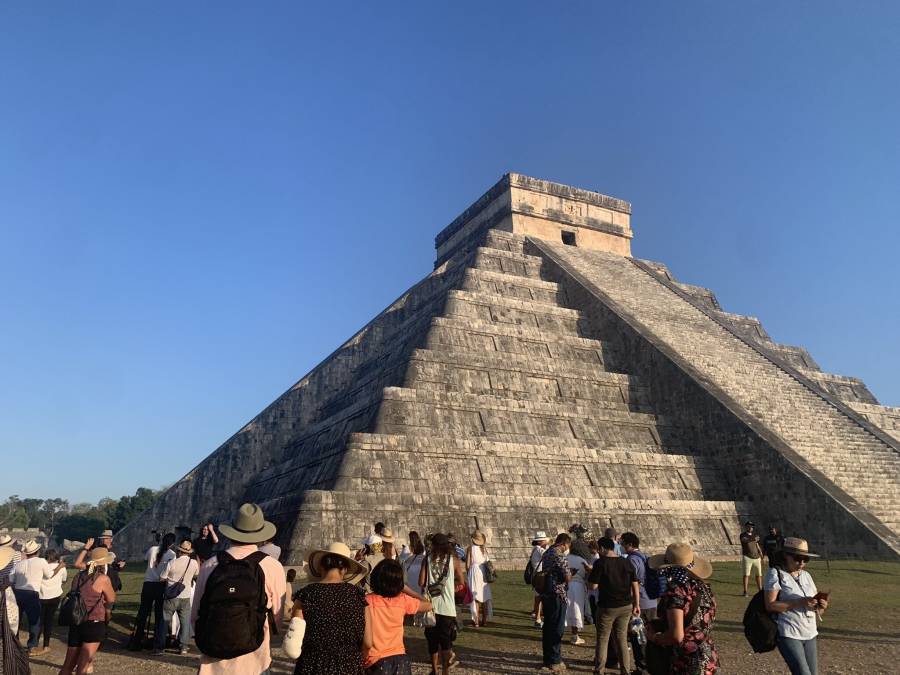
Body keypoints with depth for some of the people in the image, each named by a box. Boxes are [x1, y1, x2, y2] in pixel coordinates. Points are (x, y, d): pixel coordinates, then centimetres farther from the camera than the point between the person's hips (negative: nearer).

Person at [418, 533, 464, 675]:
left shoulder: (428, 558, 1)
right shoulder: (453, 559, 1)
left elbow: (421, 583, -5)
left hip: (431, 605, 1)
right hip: (447, 606, -1)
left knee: (432, 639, 15)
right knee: (446, 640, 6)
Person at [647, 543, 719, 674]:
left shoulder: (675, 591, -21)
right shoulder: (702, 587, 4)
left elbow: (676, 636, -27)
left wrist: (653, 637, -8)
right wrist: (659, 624, 16)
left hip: (687, 664, -8)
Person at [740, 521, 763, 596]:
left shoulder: (755, 535, 15)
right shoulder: (743, 535, -4)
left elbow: (757, 545, 20)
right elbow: (744, 540, -27)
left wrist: (761, 556, 12)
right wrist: (753, 539, -45)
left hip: (756, 557, 6)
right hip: (747, 557, -6)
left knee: (759, 574, 10)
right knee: (746, 574, -6)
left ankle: (760, 590, 21)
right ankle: (745, 592, -5)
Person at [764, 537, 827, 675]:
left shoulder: (806, 576, 11)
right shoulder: (775, 574, -7)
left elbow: (817, 610, 13)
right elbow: (770, 605, -16)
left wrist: (821, 606, -10)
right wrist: (799, 603, -22)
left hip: (810, 634, 7)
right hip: (788, 635, -7)